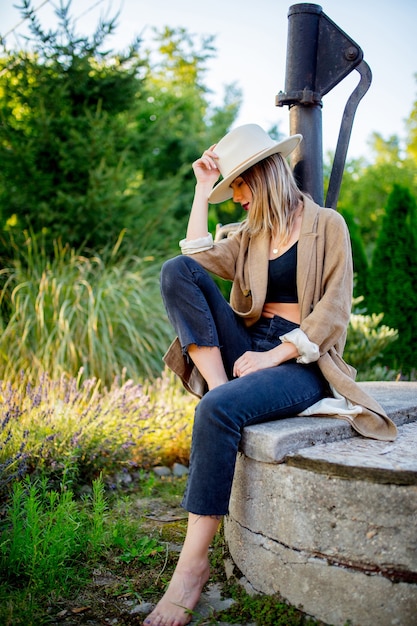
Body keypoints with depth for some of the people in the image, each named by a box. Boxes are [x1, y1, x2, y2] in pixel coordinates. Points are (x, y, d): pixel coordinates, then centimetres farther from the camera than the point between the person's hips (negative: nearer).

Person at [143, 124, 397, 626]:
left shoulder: (327, 225, 2)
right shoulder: (251, 234, 20)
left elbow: (333, 311, -7)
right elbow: (195, 261, 2)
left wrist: (274, 355, -18)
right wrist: (202, 189, 8)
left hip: (302, 360, -6)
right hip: (251, 348, 6)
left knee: (218, 410, -36)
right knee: (175, 270, -12)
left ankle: (194, 562, -27)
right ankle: (217, 383, -23)